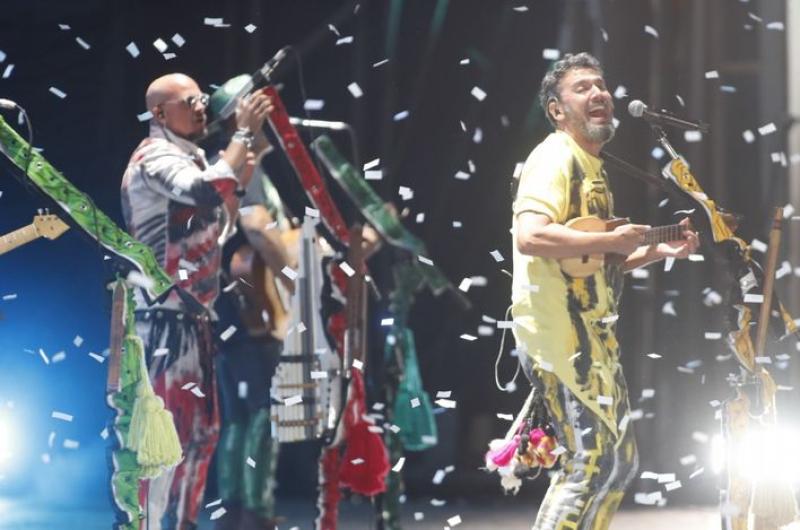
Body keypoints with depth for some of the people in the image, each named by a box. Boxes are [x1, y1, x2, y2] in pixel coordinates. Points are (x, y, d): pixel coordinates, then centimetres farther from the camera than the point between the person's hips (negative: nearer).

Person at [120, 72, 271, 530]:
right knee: (168, 428, -13)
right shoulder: (155, 157, -13)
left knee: (201, 428, 12)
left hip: (192, 314, 10)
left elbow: (213, 223, 25)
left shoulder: (191, 159, 17)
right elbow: (207, 195, -31)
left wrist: (240, 181, 9)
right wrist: (245, 134, -26)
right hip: (165, 316, -10)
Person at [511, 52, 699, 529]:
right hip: (561, 331, -11)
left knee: (618, 461, 14)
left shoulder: (591, 166, 21)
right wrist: (614, 240, -20)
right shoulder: (555, 158, -10)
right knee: (594, 460, -11)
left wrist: (659, 251, 17)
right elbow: (530, 236, -28)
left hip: (589, 333, 11)